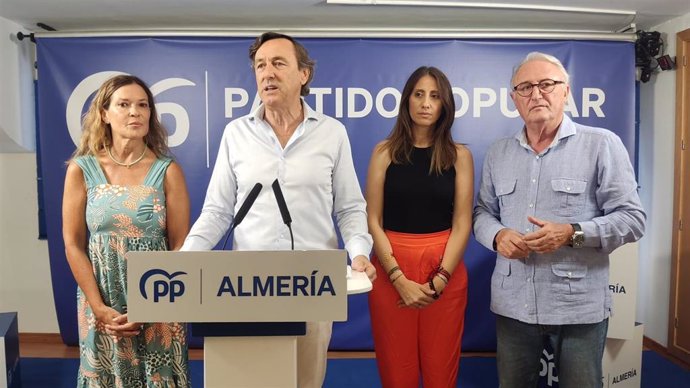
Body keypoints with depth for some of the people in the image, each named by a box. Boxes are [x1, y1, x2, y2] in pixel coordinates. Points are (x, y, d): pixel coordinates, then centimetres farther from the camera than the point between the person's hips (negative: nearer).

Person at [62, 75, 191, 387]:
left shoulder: (168, 171, -4)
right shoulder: (82, 169, -1)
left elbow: (180, 244, -4)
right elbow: (73, 244, -1)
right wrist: (100, 308, -8)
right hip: (101, 299, 1)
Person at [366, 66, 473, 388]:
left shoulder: (459, 155, 4)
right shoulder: (385, 152, 1)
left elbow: (462, 223, 0)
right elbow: (372, 221, -3)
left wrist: (439, 280, -11)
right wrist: (399, 279, -12)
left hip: (445, 271, 1)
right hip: (390, 269, 0)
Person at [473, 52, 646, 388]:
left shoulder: (602, 144, -4)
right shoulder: (498, 153, 8)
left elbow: (632, 218, -7)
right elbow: (483, 212, 12)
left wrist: (571, 233, -21)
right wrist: (498, 236, -11)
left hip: (580, 307, -3)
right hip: (512, 305, 4)